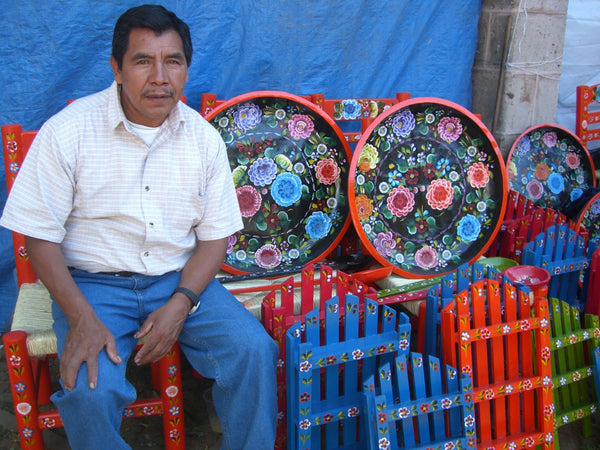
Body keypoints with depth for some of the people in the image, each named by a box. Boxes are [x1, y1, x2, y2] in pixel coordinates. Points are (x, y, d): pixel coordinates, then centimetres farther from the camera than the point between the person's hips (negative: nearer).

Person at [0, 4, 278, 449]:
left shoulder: (204, 137, -1)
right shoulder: (67, 132, -10)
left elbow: (216, 234, 2)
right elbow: (40, 236, -8)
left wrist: (179, 305, -13)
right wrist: (82, 318, -19)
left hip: (181, 279, 3)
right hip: (94, 282, -2)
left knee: (253, 350, -17)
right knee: (91, 390, -26)